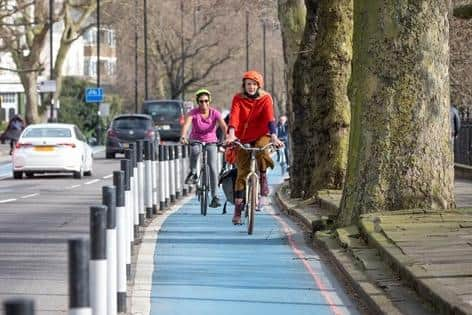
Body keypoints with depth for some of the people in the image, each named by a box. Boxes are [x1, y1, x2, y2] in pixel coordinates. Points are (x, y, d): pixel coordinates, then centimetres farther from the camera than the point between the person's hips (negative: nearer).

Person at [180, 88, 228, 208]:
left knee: (213, 167, -16)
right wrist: (183, 136, -52)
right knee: (195, 150, -38)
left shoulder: (215, 113, -13)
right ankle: (193, 173, -14)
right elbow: (186, 124, -32)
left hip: (211, 142, 1)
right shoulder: (193, 113, -15)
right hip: (196, 141, -1)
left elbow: (223, 126, -27)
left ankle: (214, 197, -11)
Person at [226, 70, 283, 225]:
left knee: (261, 150, -36)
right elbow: (234, 116, -23)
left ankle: (262, 176, -8)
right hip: (243, 138, 1)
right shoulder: (238, 99, -8)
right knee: (242, 172, -4)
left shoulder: (265, 98, -9)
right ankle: (238, 209, 2)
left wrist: (274, 137, -36)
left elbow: (270, 118, -22)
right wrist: (231, 135, -40)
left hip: (261, 135, -1)